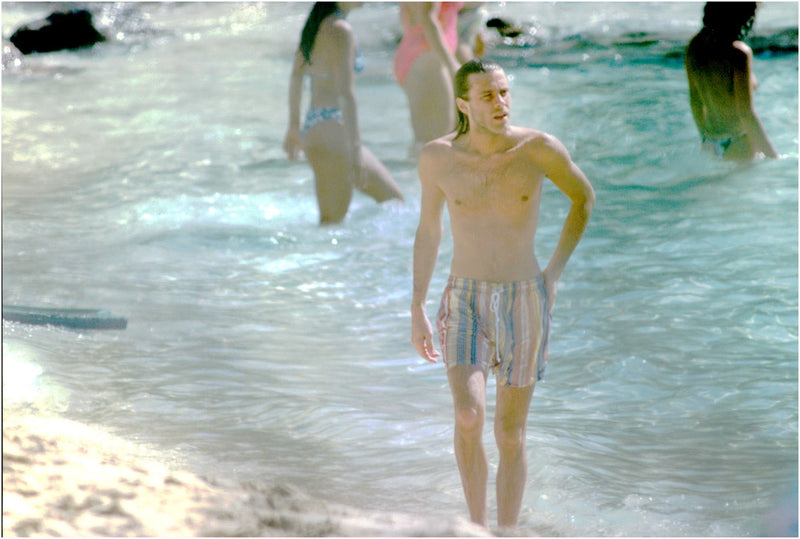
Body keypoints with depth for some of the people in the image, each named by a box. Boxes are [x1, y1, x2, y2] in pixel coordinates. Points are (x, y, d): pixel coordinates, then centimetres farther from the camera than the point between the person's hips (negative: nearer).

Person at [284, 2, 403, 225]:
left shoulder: (314, 24, 11)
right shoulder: (340, 31, -16)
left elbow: (296, 77, 21)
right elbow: (346, 93, -22)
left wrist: (294, 127, 30)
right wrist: (355, 149, -23)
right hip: (333, 131, -9)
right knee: (333, 223, -4)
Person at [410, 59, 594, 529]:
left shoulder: (538, 149, -9)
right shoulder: (438, 157, -4)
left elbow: (585, 198, 10)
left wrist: (555, 270, 4)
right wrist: (417, 309, 11)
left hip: (523, 301, 0)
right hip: (465, 302, 0)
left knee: (511, 434, 5)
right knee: (468, 417, -21)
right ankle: (477, 527, -2)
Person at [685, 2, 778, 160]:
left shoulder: (695, 45, 1)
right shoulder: (739, 53, -20)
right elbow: (746, 113, -19)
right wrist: (773, 156, -12)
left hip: (710, 143, 8)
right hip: (737, 146, -8)